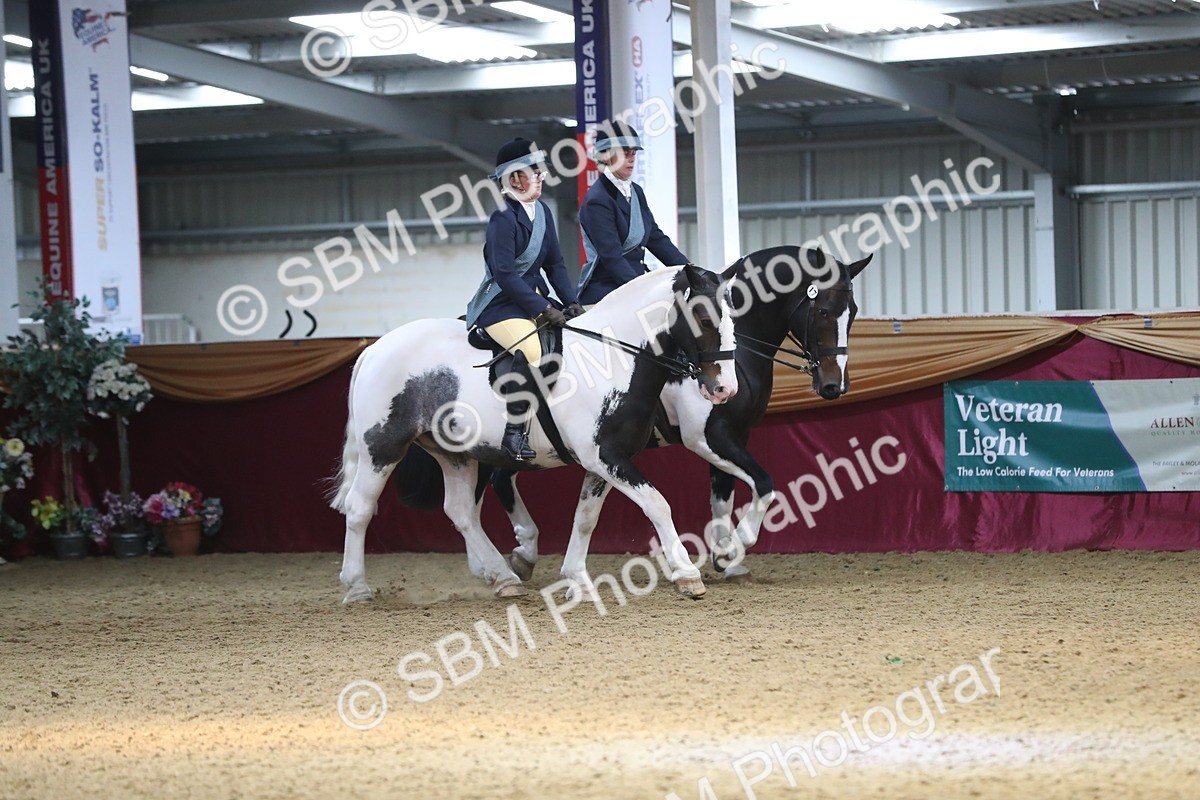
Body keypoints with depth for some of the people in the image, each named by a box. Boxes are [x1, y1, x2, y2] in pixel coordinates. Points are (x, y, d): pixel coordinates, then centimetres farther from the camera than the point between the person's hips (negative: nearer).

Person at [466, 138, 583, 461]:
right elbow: (504, 275, -22)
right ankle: (515, 433, -29)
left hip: (534, 295, 9)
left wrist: (571, 301, -1)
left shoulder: (542, 212, 10)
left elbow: (554, 263, 14)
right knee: (530, 349, -33)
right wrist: (544, 310, -23)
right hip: (500, 303, -9)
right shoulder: (504, 219, -16)